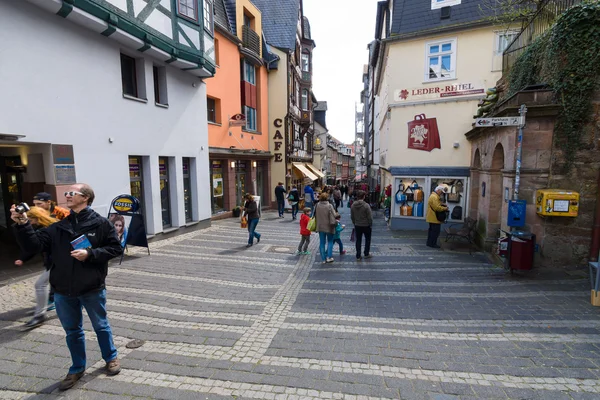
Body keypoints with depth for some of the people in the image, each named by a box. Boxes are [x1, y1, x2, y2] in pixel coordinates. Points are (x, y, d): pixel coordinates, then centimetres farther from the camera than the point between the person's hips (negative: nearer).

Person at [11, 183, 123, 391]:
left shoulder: (101, 224, -8)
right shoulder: (58, 227, 4)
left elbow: (116, 248, -9)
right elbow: (33, 245, -3)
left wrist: (90, 254, -20)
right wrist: (23, 224, -15)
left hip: (93, 289, -4)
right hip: (63, 292, 4)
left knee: (101, 326, 14)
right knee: (72, 331, 19)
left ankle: (111, 358, 37)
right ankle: (77, 368, 38)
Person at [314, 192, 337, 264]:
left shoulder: (317, 205, -3)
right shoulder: (329, 206, -16)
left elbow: (315, 215, 7)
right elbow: (333, 216, -14)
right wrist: (333, 223, 0)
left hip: (320, 227, 3)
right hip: (328, 227, -3)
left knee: (322, 243, 10)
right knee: (330, 242, 14)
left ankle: (323, 259, 14)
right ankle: (329, 257, 10)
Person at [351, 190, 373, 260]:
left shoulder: (353, 205, -5)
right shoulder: (366, 205, -20)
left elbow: (352, 216, 4)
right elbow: (370, 217, -16)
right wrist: (370, 224, 0)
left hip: (357, 226, 4)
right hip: (366, 225, -4)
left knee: (358, 240, 11)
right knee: (367, 239, 17)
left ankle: (358, 256, 14)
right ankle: (366, 254, 25)